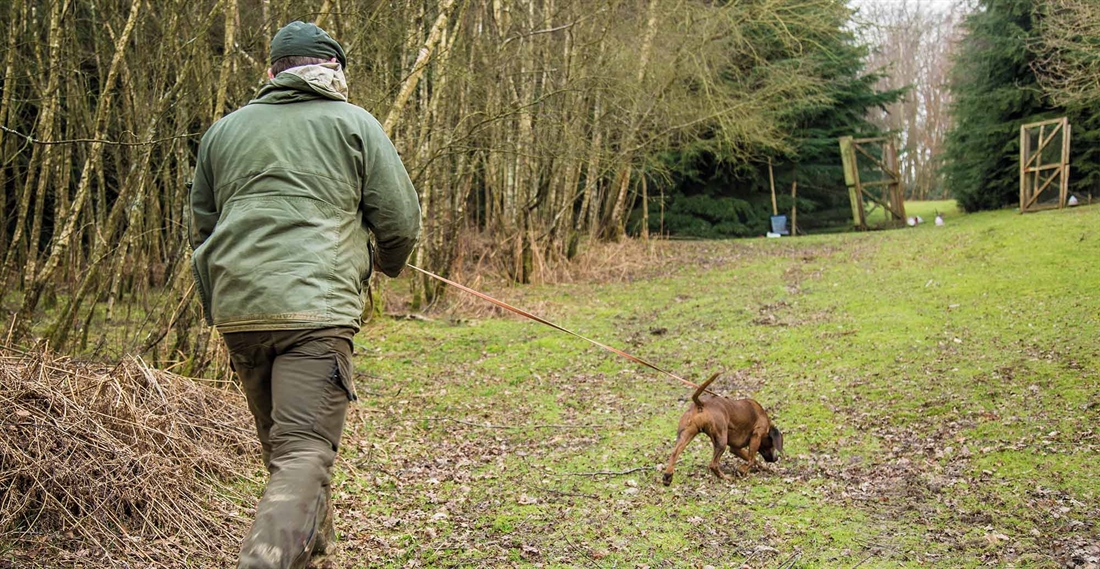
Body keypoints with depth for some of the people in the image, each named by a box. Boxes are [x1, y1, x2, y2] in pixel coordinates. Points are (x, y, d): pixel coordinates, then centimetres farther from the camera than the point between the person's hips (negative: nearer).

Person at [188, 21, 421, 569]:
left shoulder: (224, 129, 19)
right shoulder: (353, 123, 7)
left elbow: (202, 230, 24)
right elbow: (400, 221, 3)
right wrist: (385, 262, 25)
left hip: (235, 310, 5)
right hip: (314, 306, -5)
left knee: (280, 446, 21)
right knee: (304, 451, -11)